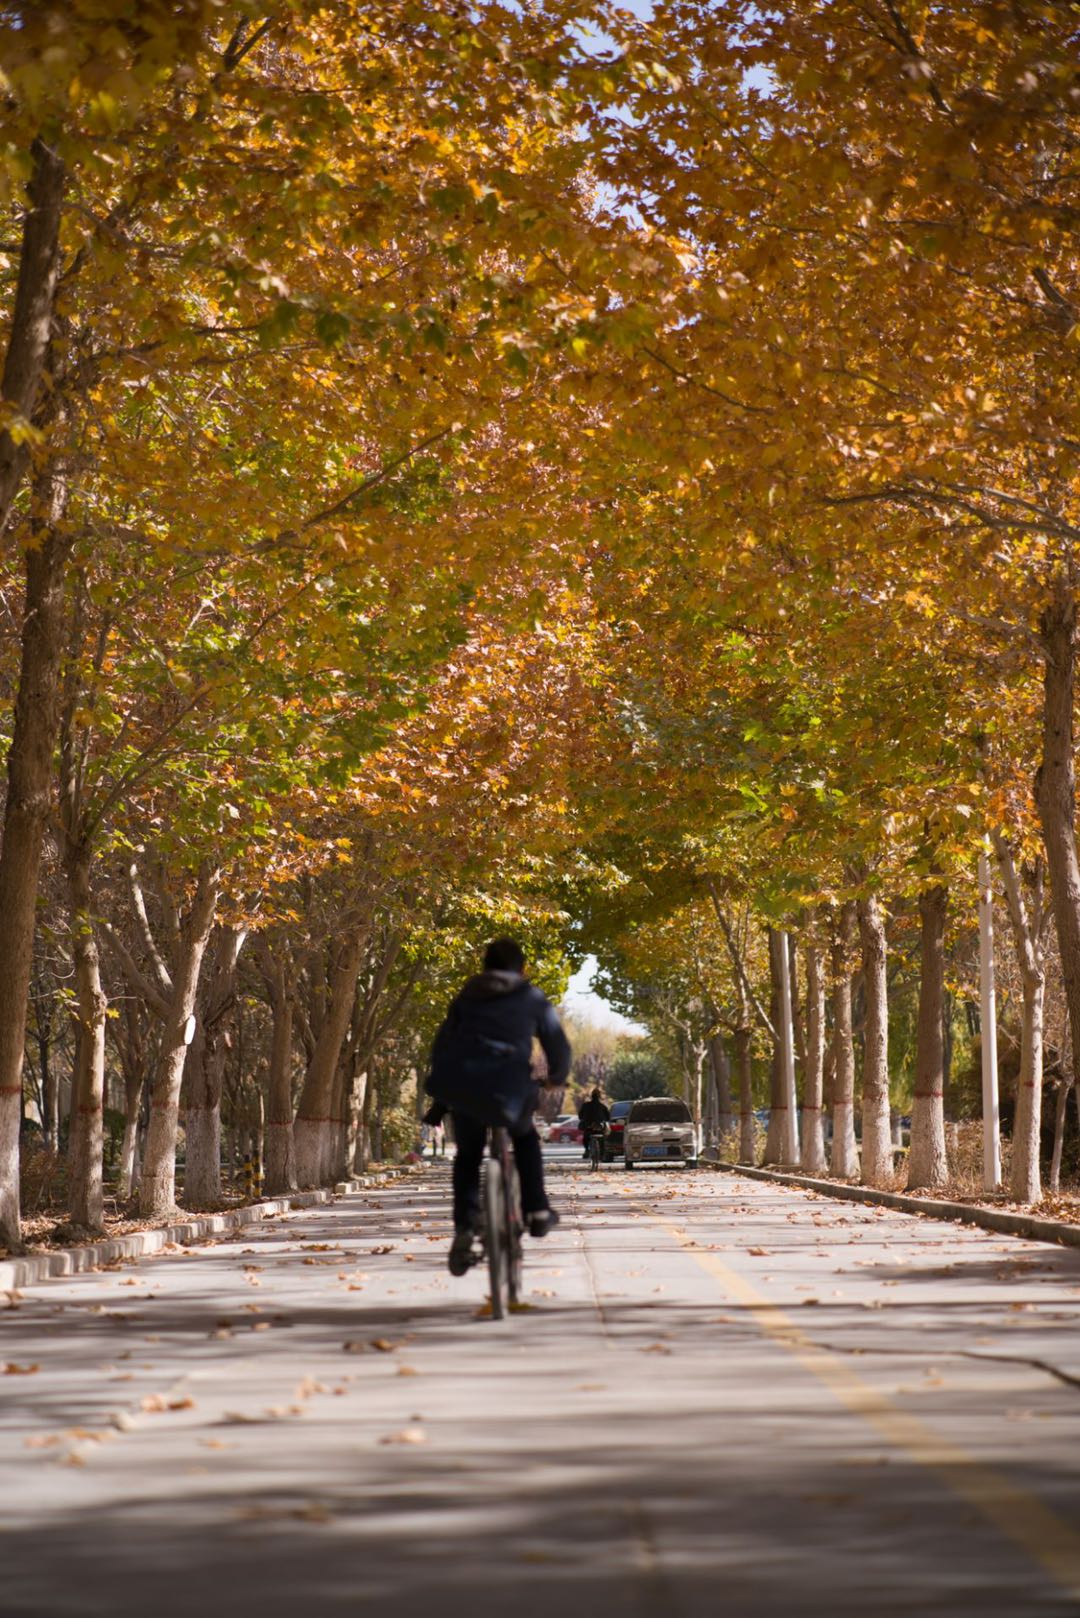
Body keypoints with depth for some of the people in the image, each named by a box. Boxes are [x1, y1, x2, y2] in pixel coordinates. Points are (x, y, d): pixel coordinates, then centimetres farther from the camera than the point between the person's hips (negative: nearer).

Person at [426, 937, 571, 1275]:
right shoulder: (533, 999, 16)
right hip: (510, 1090, -2)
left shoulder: (466, 998, 22)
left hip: (461, 1091, 2)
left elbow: (442, 1045, 21)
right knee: (525, 1137, 30)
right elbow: (558, 1046, 17)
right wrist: (557, 1076, 36)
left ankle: (464, 1227, 5)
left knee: (467, 1155, 22)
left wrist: (442, 1088, 31)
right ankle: (537, 1211, 22)